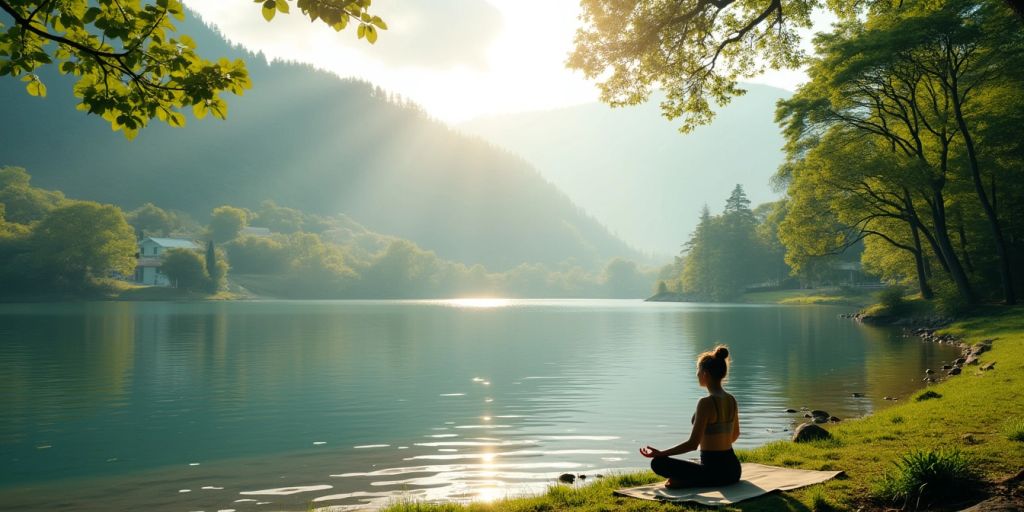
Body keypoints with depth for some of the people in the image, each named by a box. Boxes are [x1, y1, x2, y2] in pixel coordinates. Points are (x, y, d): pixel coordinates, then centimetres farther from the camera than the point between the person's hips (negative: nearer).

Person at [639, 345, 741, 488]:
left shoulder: (706, 403, -18)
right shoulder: (731, 400, 5)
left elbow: (692, 444, -19)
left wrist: (660, 453, -10)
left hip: (713, 471, -7)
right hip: (733, 470, 7)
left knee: (658, 462, 0)